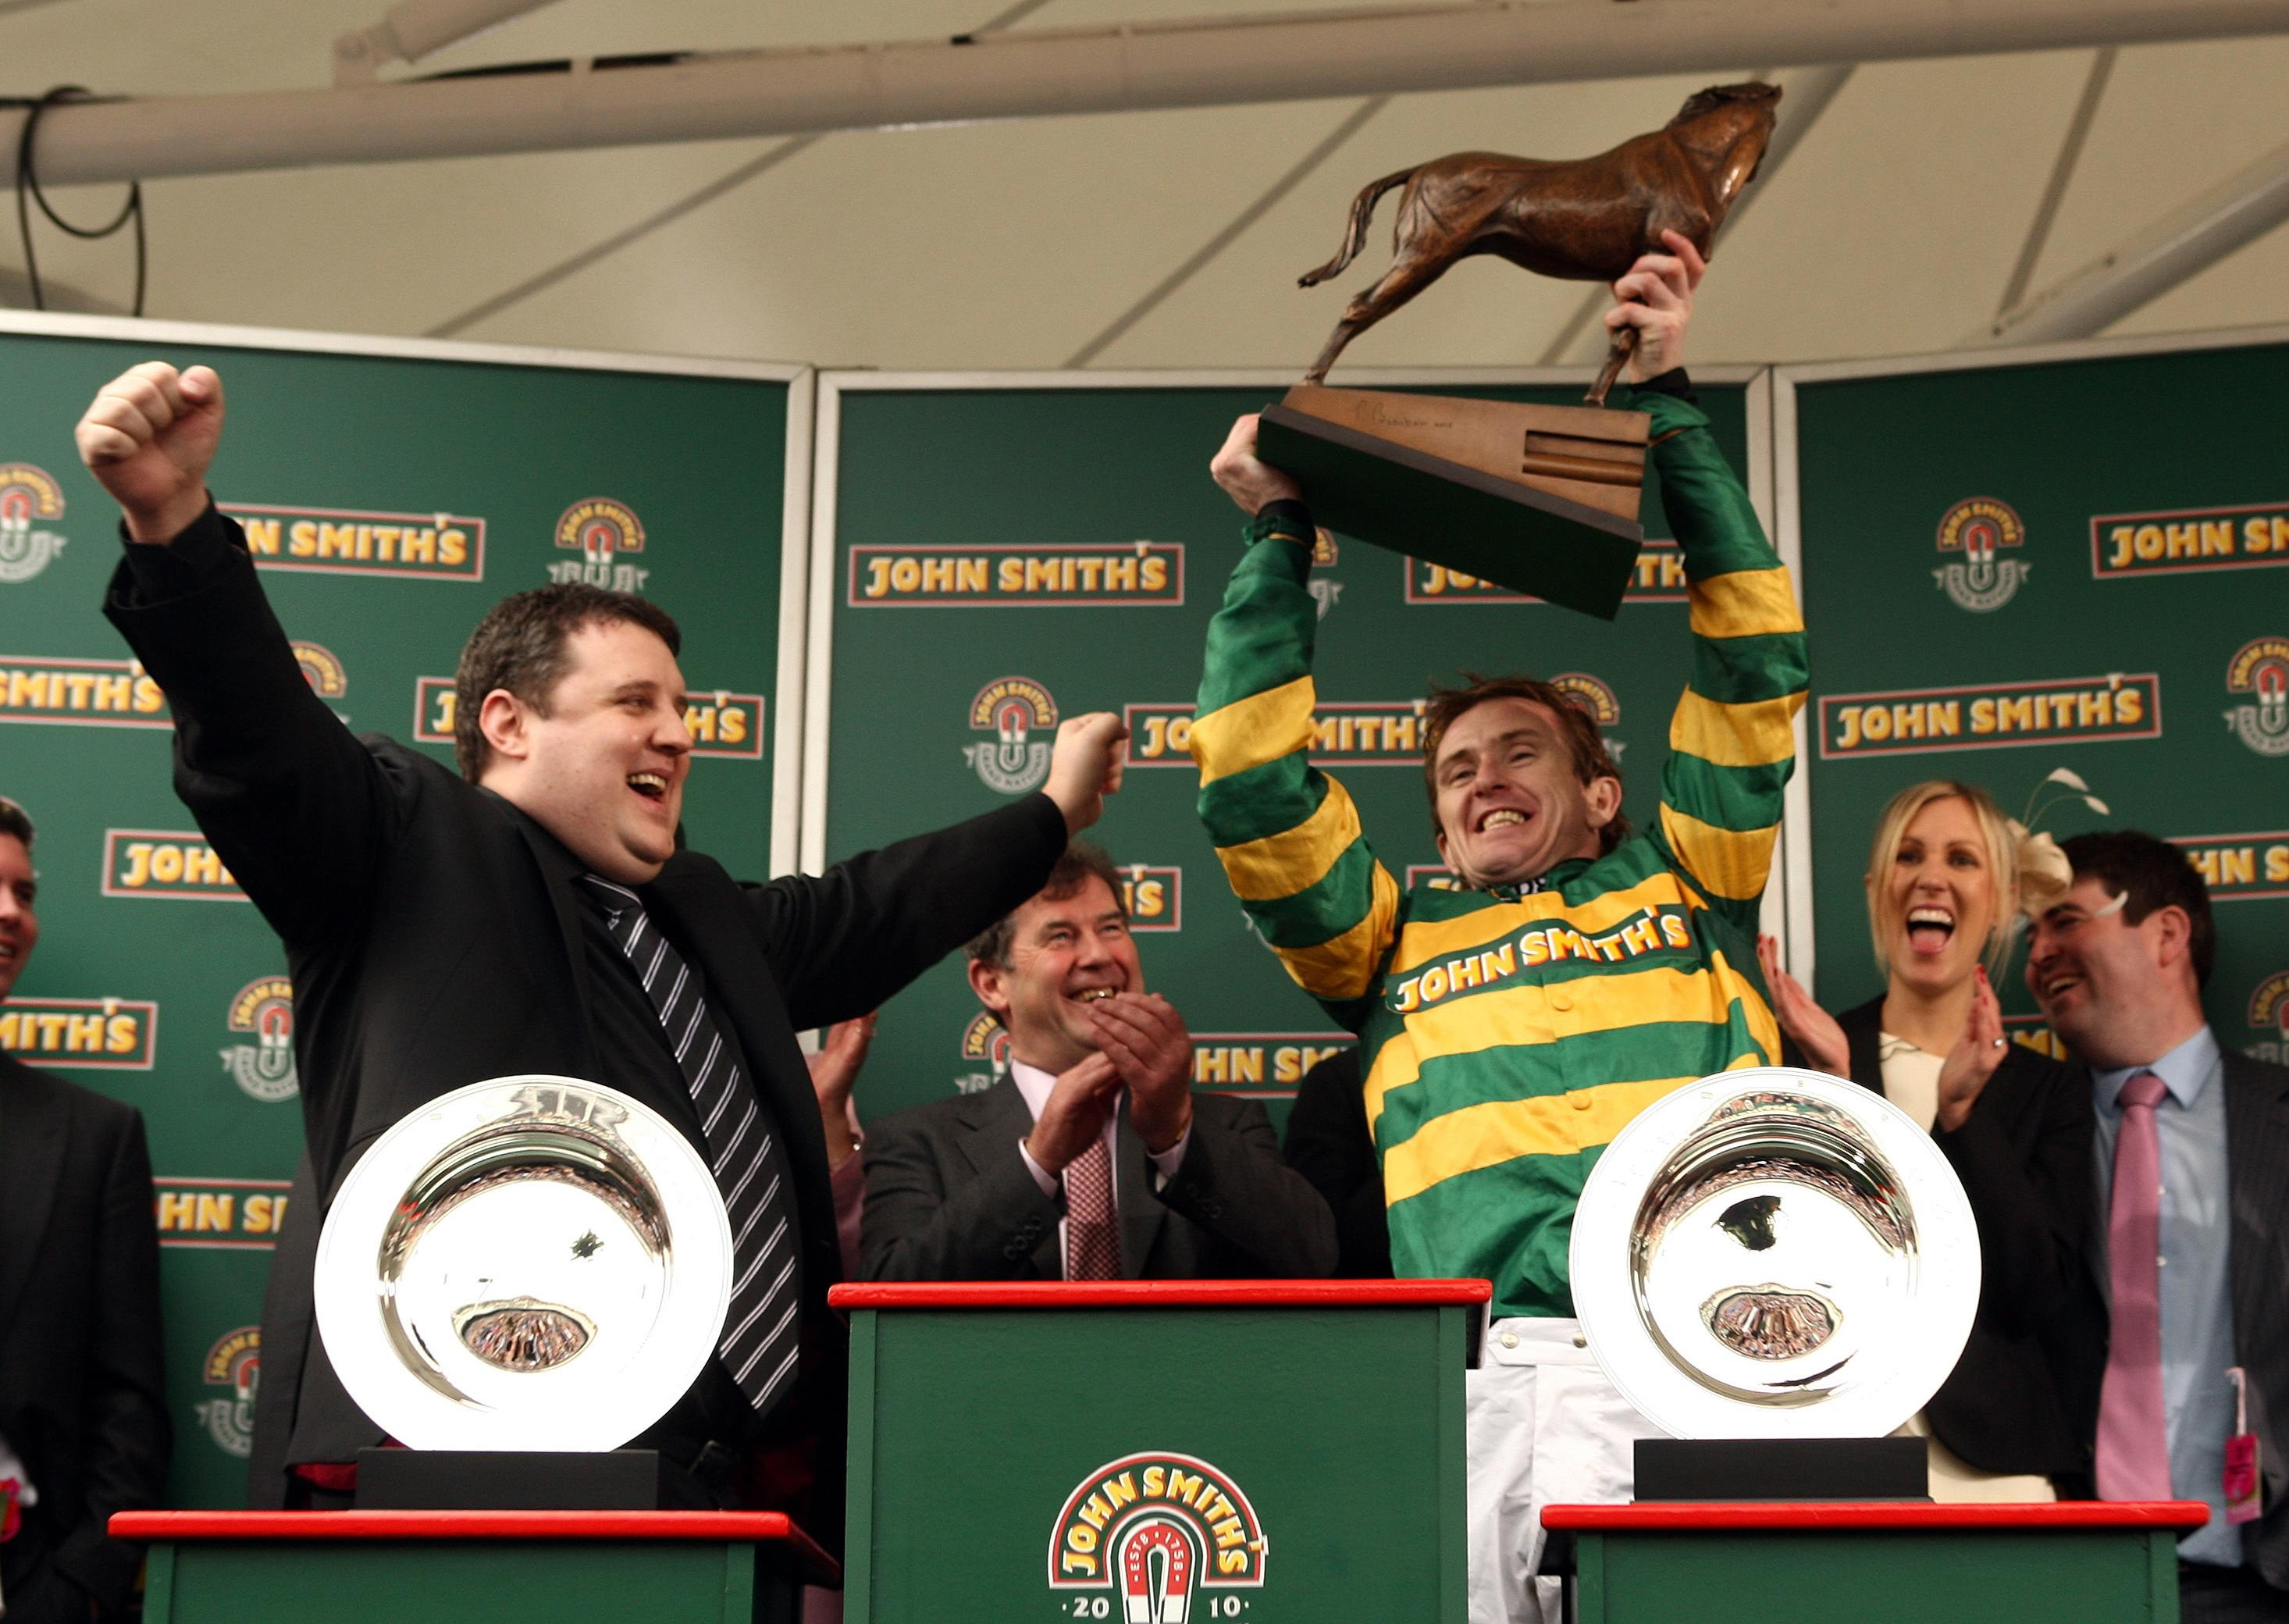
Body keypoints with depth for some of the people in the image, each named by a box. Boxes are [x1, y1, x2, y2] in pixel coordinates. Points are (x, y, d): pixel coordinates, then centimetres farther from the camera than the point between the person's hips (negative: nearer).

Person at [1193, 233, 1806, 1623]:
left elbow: (1756, 662, 23)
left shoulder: (1682, 885, 26)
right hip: (1500, 1363, 1)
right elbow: (1254, 790, 22)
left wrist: (1669, 403, 26)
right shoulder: (1397, 943, 27)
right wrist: (1278, 541, 25)